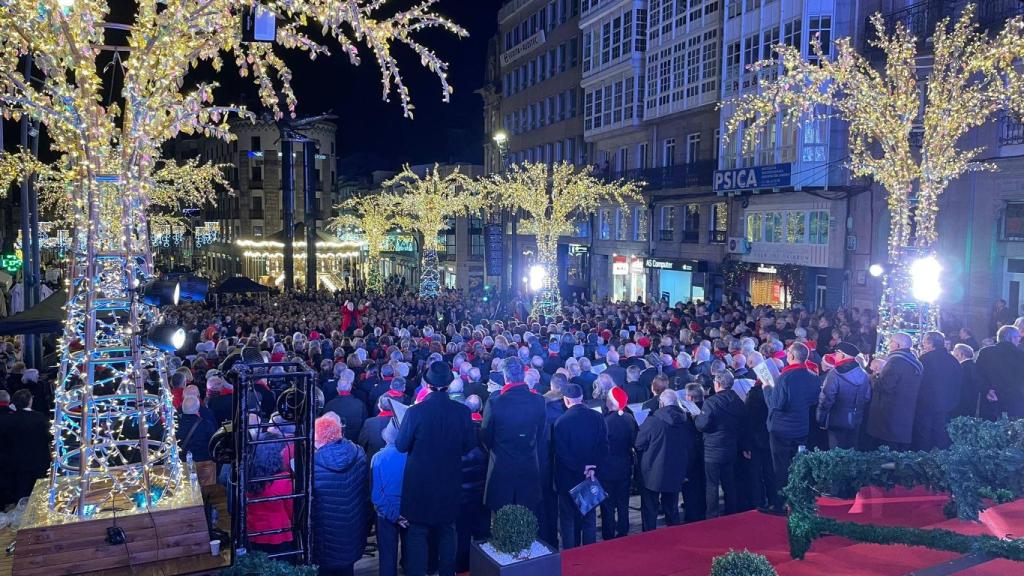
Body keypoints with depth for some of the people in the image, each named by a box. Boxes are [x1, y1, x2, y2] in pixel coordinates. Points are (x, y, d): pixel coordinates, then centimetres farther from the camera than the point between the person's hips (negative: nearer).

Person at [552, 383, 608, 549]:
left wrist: (580, 468, -11)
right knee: (589, 519, 16)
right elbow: (604, 447, -6)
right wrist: (593, 468, -7)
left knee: (569, 520, 10)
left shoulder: (561, 421, -17)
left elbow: (561, 453, -18)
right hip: (591, 477, 3)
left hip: (568, 479, -3)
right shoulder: (597, 417, -5)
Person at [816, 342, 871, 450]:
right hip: (856, 422, 6)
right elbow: (867, 398, 9)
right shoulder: (864, 375, 2)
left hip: (837, 421, -6)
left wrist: (821, 420, -8)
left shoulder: (835, 373, -18)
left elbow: (826, 399, -18)